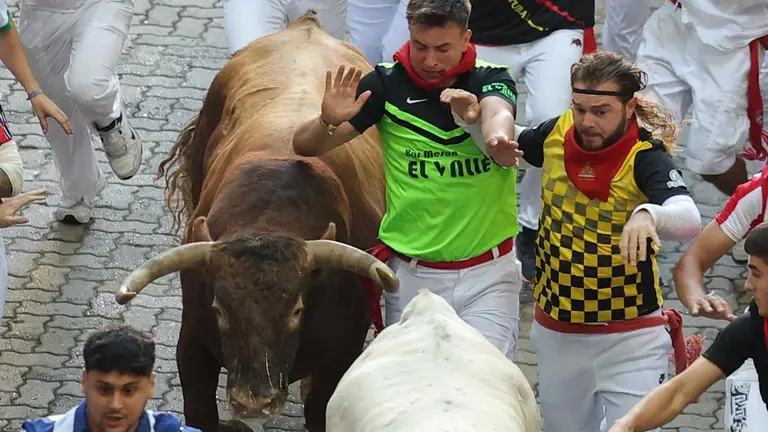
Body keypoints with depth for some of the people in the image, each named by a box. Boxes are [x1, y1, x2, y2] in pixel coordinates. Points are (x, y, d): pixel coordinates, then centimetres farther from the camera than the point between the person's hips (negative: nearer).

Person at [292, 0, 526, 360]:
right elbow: (305, 145, -5)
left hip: (488, 276, -1)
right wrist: (328, 121, -29)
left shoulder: (491, 80, -2)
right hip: (411, 276, 1)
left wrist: (475, 117, -52)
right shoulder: (387, 83, -2)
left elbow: (498, 113, -27)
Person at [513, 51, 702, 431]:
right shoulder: (556, 135, -5)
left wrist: (648, 214, -60)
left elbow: (689, 220, -39)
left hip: (631, 341, -5)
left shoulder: (646, 158, -20)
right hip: (556, 335, 5)